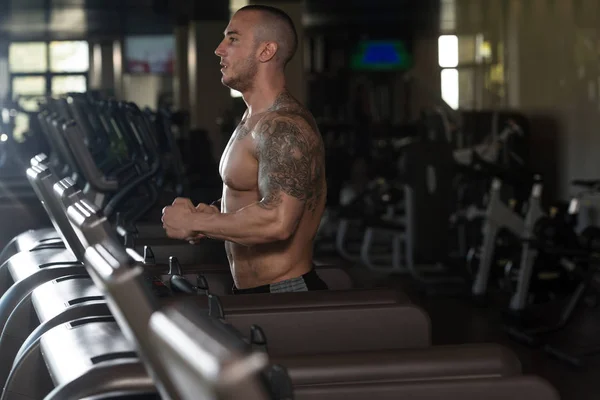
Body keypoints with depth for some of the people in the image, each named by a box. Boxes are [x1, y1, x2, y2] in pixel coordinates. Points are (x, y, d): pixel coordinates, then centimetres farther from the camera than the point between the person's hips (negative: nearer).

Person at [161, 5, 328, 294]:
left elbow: (277, 221, -31)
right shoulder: (253, 118, 13)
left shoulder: (283, 127, -19)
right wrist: (213, 214, 3)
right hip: (251, 292, 9)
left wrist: (192, 222, -20)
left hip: (283, 296, -9)